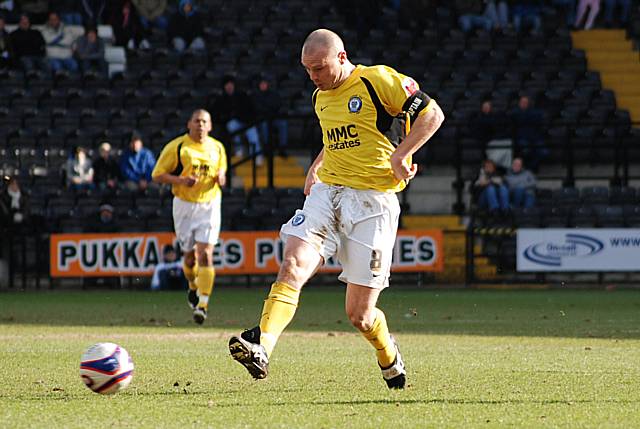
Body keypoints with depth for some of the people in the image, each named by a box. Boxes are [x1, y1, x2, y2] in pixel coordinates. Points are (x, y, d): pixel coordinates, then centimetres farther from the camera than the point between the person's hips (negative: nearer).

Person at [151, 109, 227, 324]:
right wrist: (181, 181, -20)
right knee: (190, 255, 8)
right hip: (184, 205, -1)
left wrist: (221, 177, -2)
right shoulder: (176, 147, -6)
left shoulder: (217, 148, 6)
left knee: (205, 254, -14)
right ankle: (193, 287, 41)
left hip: (209, 204, 1)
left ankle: (202, 304, -17)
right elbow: (158, 175, -4)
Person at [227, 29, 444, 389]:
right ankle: (261, 348, -36)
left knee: (360, 314, -4)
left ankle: (389, 357, 29)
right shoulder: (321, 98, 17)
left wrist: (401, 154, -18)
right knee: (293, 265, -23)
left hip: (372, 200, -6)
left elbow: (432, 113, -8)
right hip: (326, 192, 6)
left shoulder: (378, 80, -6)